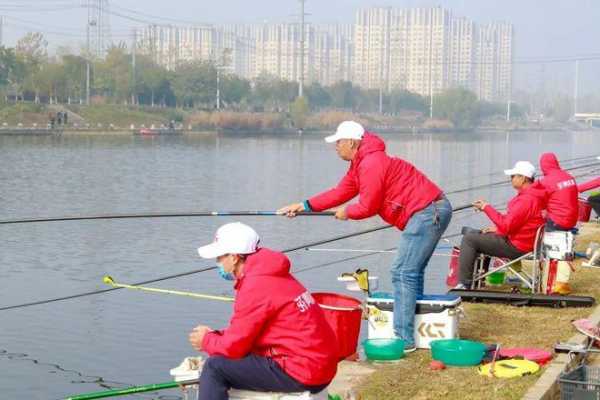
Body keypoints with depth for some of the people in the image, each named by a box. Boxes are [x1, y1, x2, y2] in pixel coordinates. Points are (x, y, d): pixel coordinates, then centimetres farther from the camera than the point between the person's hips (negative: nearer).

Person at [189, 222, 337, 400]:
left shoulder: (255, 287, -16)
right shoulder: (273, 275, 14)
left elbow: (234, 346, -12)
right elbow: (246, 332, 20)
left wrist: (206, 341, 6)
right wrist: (213, 335, 11)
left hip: (302, 372, -10)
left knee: (214, 368, -7)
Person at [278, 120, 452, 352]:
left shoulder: (371, 164, -16)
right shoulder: (360, 164, 18)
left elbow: (368, 207, -13)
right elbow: (341, 192, 20)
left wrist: (347, 213, 7)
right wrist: (304, 206, 18)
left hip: (427, 212, -11)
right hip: (434, 211, 11)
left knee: (402, 272, -11)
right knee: (412, 272, 18)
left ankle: (403, 338, -11)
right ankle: (413, 331, 23)